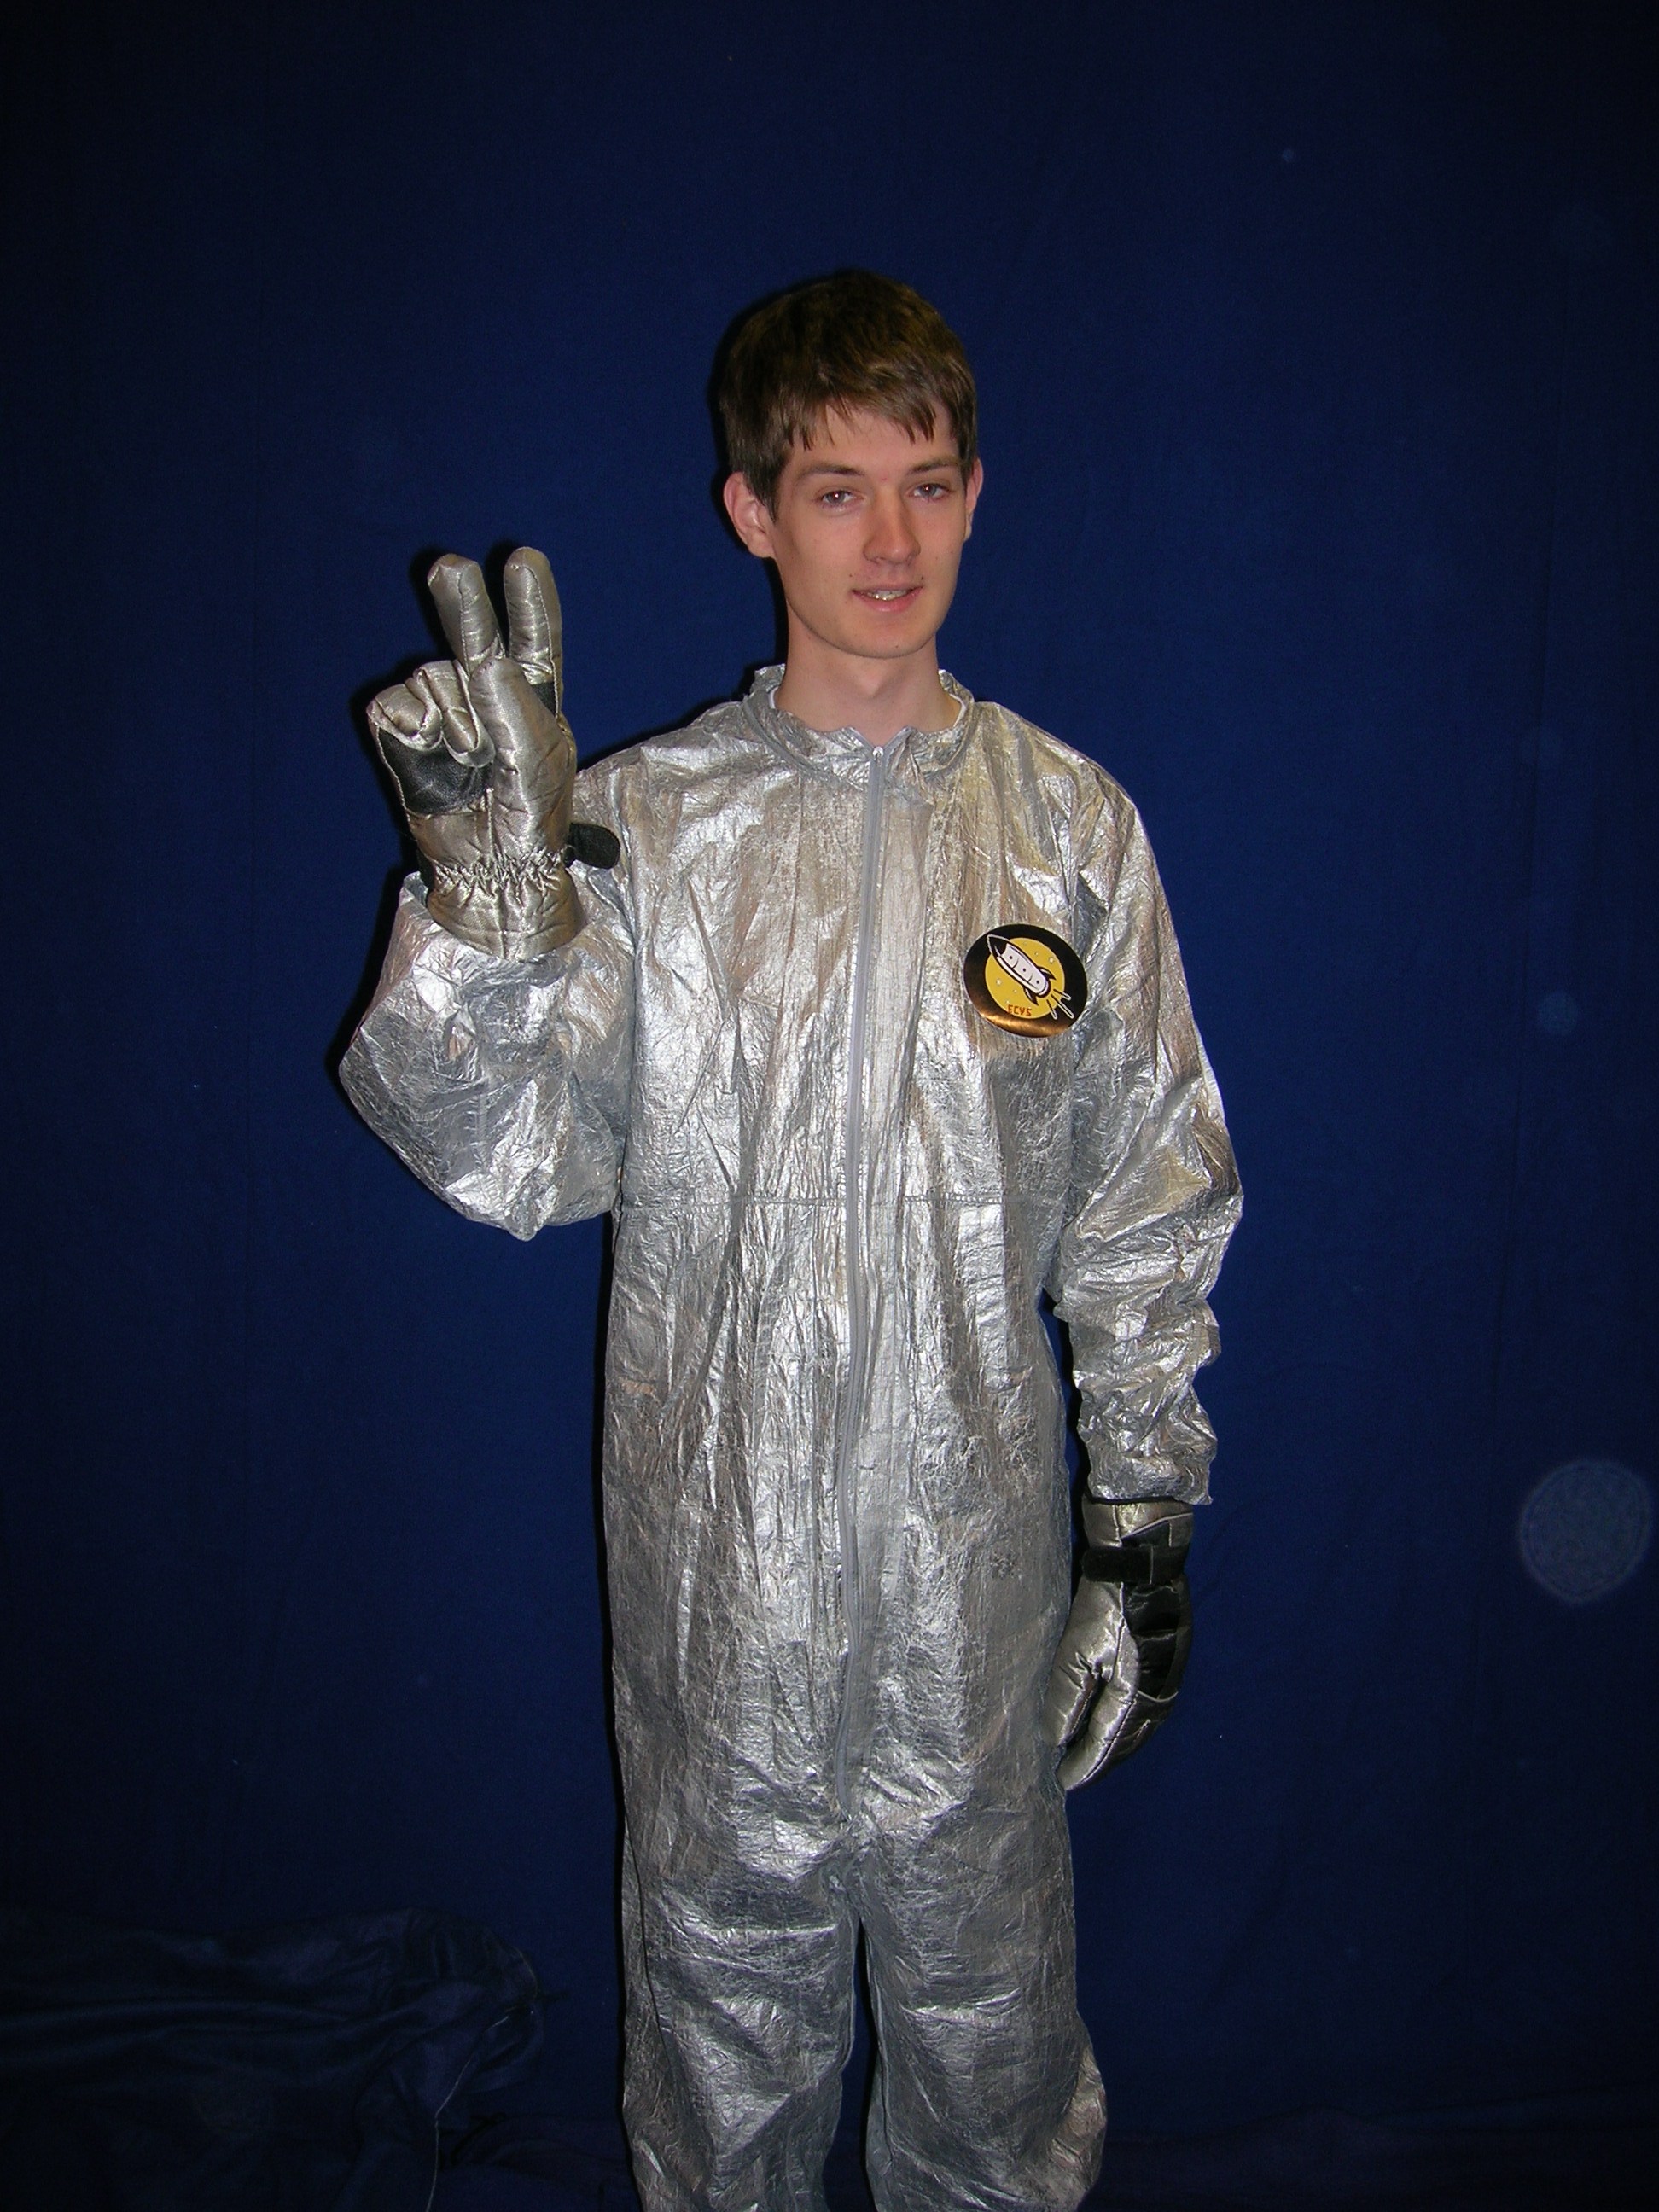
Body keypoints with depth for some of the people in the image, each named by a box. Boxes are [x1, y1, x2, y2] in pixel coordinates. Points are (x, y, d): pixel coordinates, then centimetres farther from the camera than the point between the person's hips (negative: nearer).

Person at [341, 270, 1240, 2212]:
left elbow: (1149, 1213, 3)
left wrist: (1144, 1521, 2)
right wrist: (490, 885, -27)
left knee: (987, 1998, 19)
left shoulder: (1070, 824, -1)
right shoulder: (644, 820, -5)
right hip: (718, 1551, 0)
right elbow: (507, 1162, -13)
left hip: (978, 1546, 1)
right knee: (724, 1999, 19)